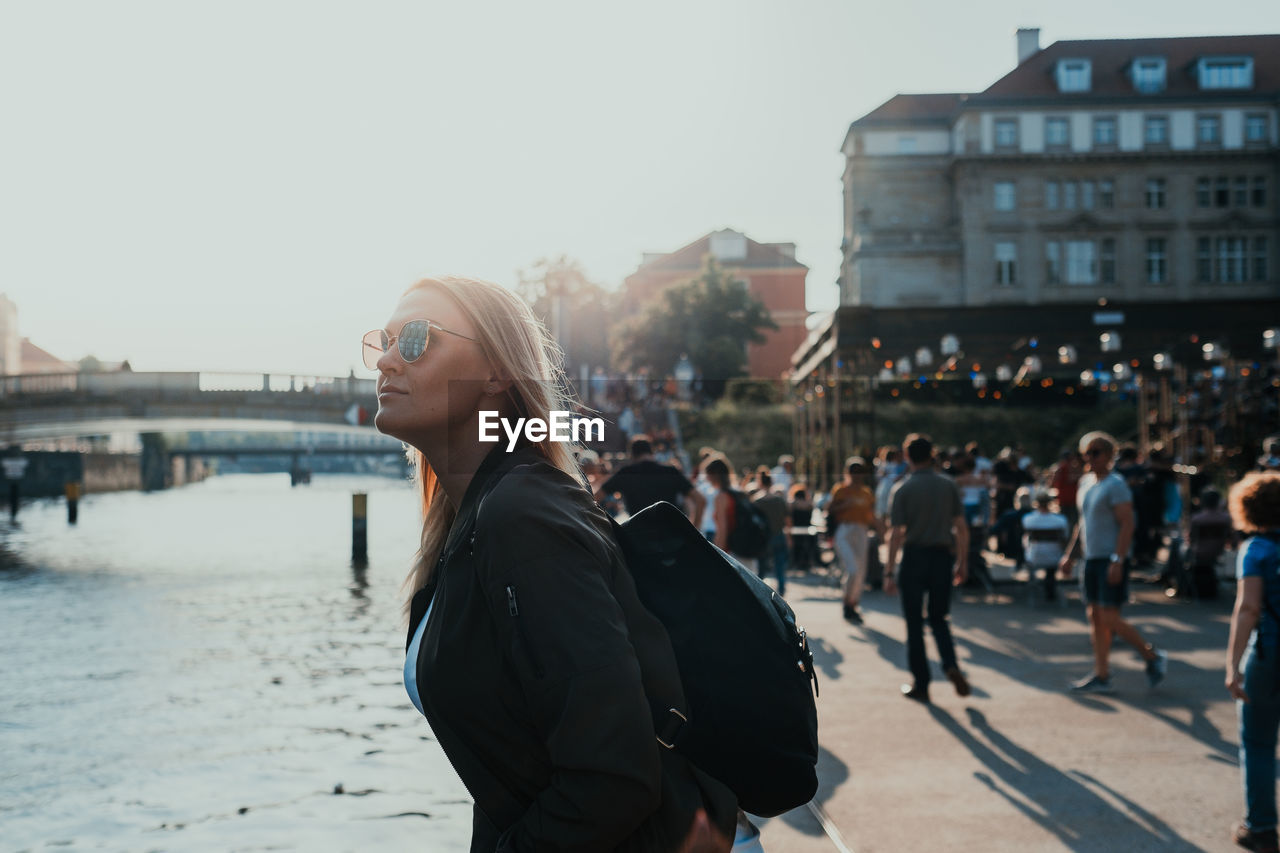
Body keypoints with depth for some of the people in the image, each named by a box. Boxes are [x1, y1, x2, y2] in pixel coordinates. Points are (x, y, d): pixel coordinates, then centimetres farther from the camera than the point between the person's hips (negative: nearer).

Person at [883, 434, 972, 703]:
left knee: (915, 623, 7)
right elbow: (961, 528, 2)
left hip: (914, 557, -3)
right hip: (942, 557, 3)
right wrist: (962, 563, 10)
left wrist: (889, 572, -7)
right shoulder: (948, 485, 3)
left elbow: (895, 534, -10)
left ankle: (921, 684, 10)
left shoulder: (902, 490, -6)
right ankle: (951, 665, -8)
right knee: (939, 618, 16)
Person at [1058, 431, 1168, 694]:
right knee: (1095, 617, 7)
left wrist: (1117, 561, -24)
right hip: (1091, 560, 9)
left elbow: (1127, 525, -18)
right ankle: (1101, 677, 11)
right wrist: (1070, 555, 20)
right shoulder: (1085, 482, 14)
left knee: (1109, 618, -10)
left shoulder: (1115, 485, -12)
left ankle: (1153, 656, 9)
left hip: (1112, 561, -8)